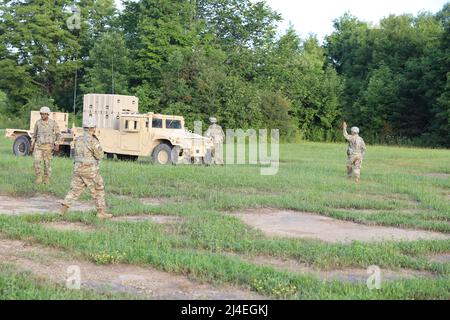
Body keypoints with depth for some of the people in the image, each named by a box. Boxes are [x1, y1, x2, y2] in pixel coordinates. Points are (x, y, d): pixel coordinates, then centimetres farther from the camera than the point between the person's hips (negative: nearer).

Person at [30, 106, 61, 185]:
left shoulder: (53, 123, -2)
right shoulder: (38, 122, 5)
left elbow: (58, 134, 1)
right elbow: (34, 134, 14)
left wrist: (57, 145, -9)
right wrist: (32, 145, 10)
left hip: (48, 146, -1)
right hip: (38, 145, 2)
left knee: (47, 163, 3)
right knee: (37, 161, -12)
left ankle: (47, 179, 15)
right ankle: (38, 178, -2)